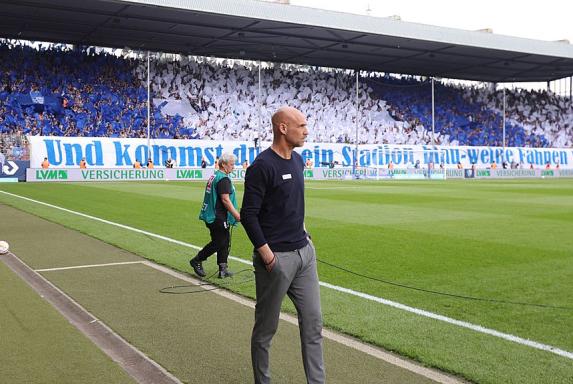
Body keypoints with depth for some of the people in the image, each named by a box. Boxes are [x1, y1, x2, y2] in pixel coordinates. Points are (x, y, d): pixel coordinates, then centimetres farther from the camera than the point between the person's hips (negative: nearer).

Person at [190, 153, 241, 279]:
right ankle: (197, 261, 11)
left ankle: (223, 269, 15)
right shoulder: (223, 179, -16)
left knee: (224, 242, 13)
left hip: (212, 216, 10)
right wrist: (237, 215, -19)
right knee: (218, 243, -1)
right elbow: (225, 200, -22)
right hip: (219, 218, -10)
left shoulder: (214, 176, 15)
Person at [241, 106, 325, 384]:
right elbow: (248, 215, -17)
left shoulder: (297, 160, 10)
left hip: (304, 253, 8)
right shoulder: (262, 166, -16)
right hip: (276, 258, -8)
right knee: (266, 328, 8)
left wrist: (303, 236, 14)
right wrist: (267, 254, -19)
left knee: (313, 322, 11)